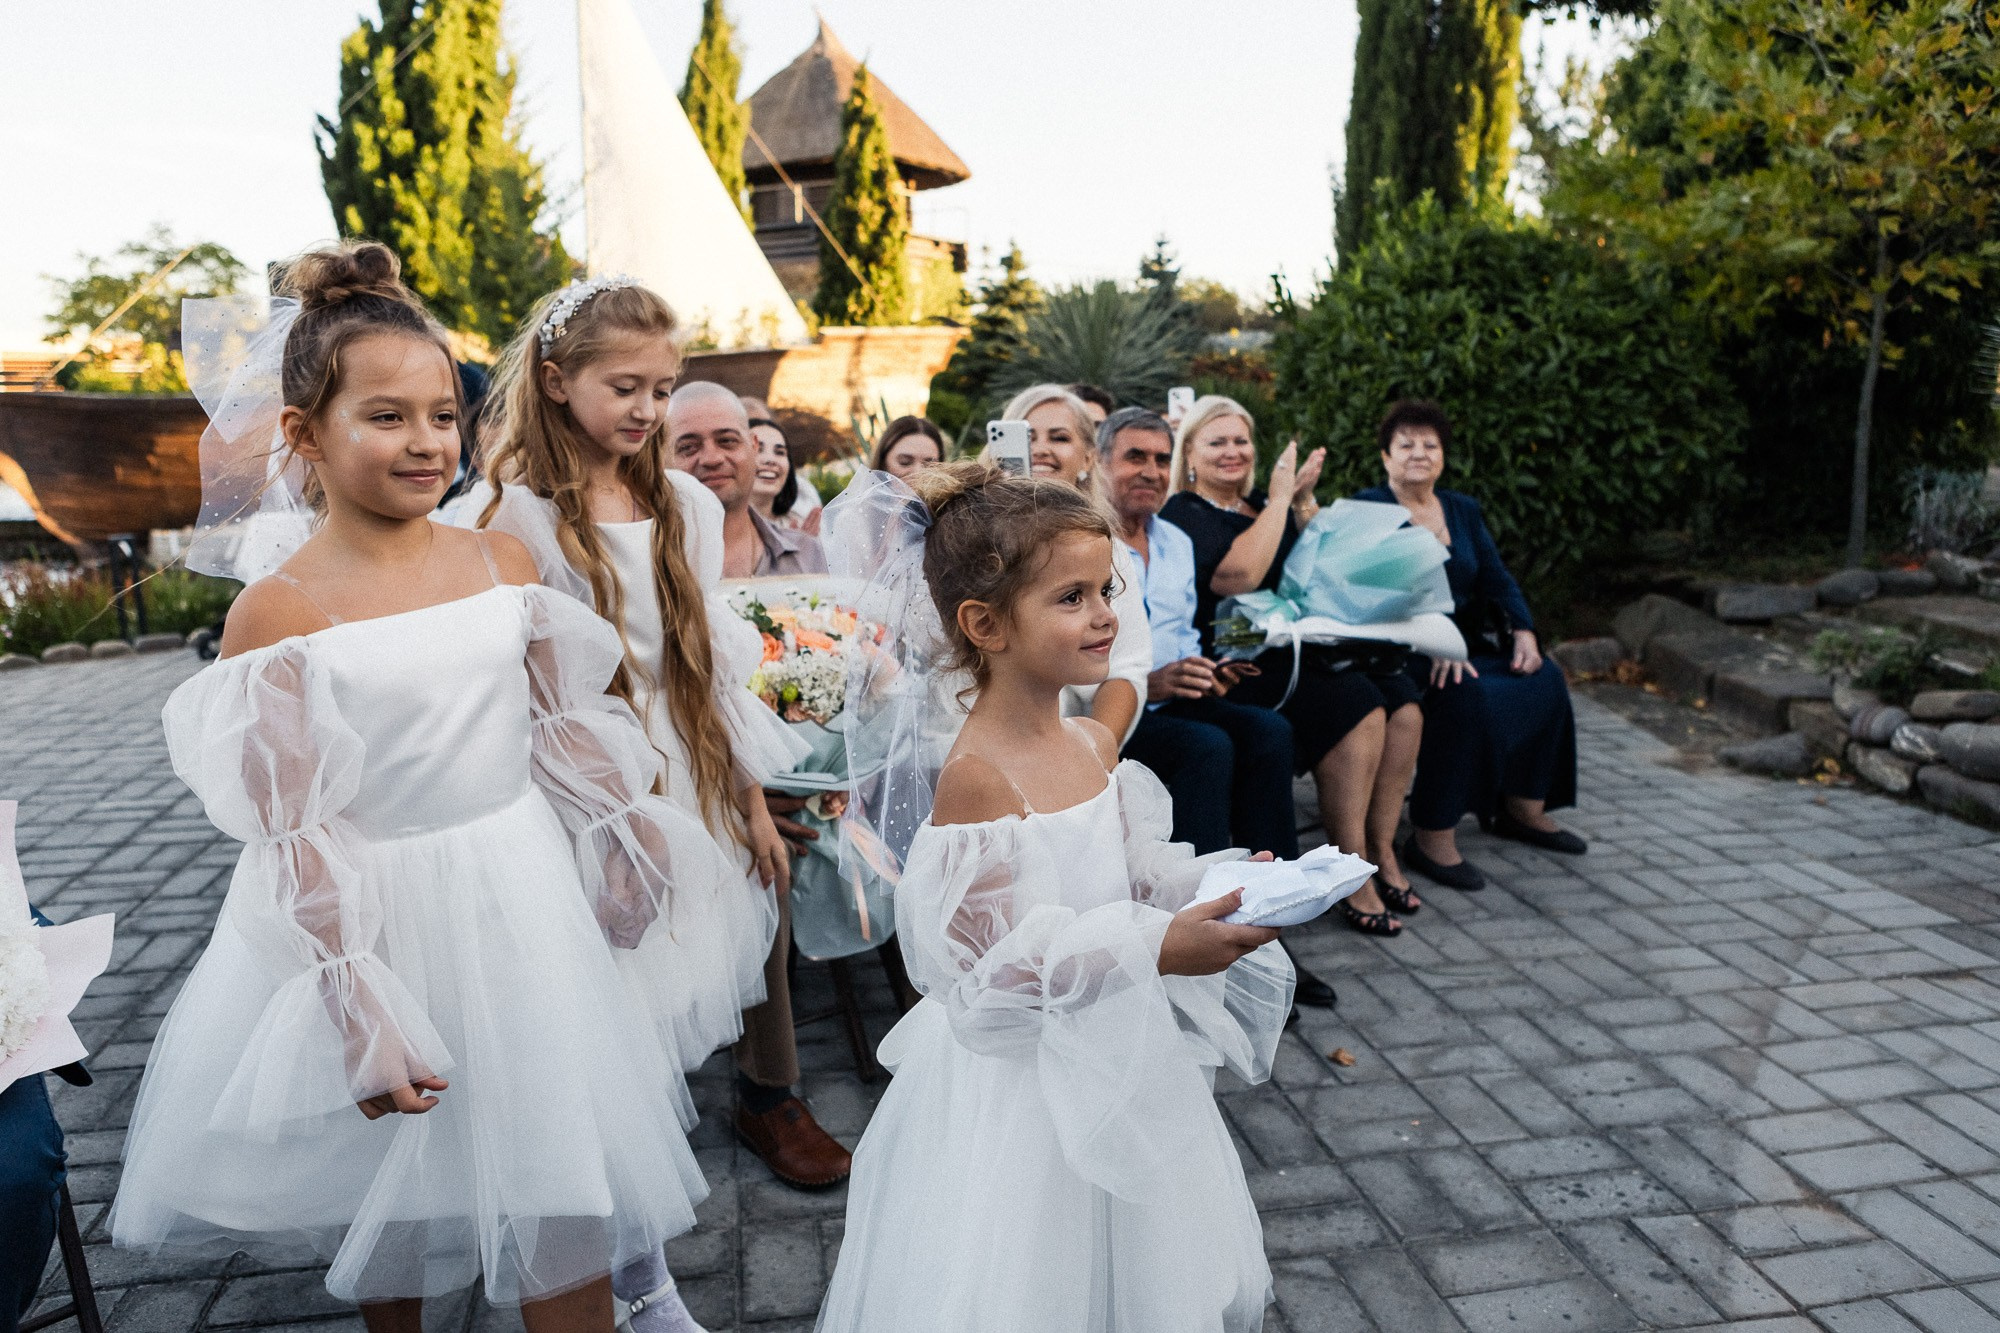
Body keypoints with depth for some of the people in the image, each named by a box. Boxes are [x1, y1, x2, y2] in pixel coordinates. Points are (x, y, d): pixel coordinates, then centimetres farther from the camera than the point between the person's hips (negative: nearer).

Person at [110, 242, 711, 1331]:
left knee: (565, 1200, 9)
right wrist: (357, 1015, -16)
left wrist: (628, 827, 15)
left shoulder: (502, 561, -3)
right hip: (379, 915, -2)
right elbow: (292, 834, -14)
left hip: (519, 898, 3)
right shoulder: (278, 610, -14)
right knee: (393, 1193, 21)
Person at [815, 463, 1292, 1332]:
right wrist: (1155, 948, -32)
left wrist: (1221, 881, -6)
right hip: (1025, 1076, -7)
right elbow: (998, 962, -26)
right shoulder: (980, 776, -26)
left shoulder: (1096, 744, -2)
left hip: (1118, 1054, 8)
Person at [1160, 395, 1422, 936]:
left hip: (1298, 647, 8)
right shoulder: (1184, 514, -2)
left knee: (1404, 705, -12)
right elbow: (1239, 575, -20)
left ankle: (1381, 852, -3)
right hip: (1236, 666, -8)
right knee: (1359, 708, -26)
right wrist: (1279, 499, -9)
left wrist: (1304, 499, 10)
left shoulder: (1258, 503, 20)